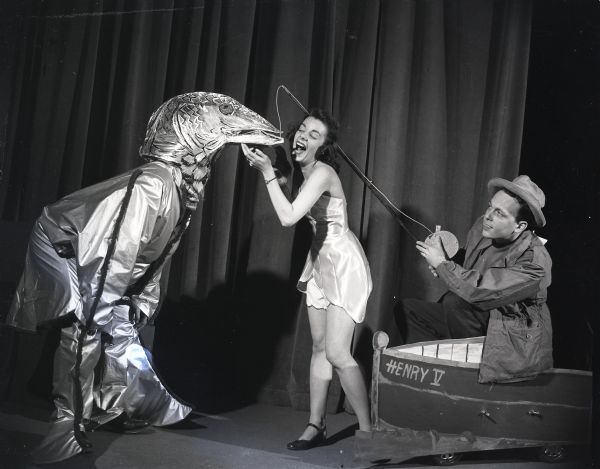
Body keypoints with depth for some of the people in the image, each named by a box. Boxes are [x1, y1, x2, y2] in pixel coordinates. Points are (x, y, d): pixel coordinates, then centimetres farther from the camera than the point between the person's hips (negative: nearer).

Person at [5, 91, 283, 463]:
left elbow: (154, 252, 9)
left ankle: (140, 402, 16)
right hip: (62, 246, -9)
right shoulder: (154, 184, -29)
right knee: (88, 330, -15)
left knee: (121, 328, 6)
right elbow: (116, 252, -31)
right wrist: (96, 313, -28)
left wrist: (142, 302, 9)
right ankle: (72, 420, -5)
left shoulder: (183, 188, 0)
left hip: (90, 254, 9)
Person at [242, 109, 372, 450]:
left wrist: (267, 172, -24)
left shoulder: (322, 172, -19)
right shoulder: (307, 173, 9)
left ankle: (367, 430, 0)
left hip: (344, 265, -9)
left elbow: (288, 218, -29)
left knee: (337, 353, -12)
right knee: (320, 347, 10)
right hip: (321, 263, 9)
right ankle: (316, 425, 18)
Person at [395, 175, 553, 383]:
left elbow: (481, 291, -34)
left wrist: (442, 263, -21)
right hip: (480, 318, 8)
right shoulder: (482, 227, -2)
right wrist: (443, 264, -4)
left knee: (455, 301, -32)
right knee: (406, 309, -1)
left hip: (514, 345, -8)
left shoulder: (534, 259, -26)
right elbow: (467, 263, 18)